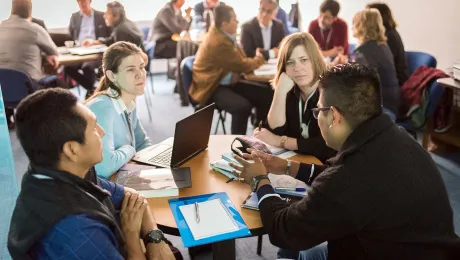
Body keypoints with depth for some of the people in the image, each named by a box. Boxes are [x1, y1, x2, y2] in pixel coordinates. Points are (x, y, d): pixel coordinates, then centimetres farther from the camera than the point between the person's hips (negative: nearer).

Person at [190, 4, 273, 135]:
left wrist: (255, 60, -4)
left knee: (266, 93, -2)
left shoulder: (224, 34, 6)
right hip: (211, 88, -10)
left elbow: (240, 60, 14)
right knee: (243, 106, -34)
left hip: (227, 83, 10)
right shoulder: (219, 42, -24)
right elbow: (242, 65, -16)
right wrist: (258, 59, 3)